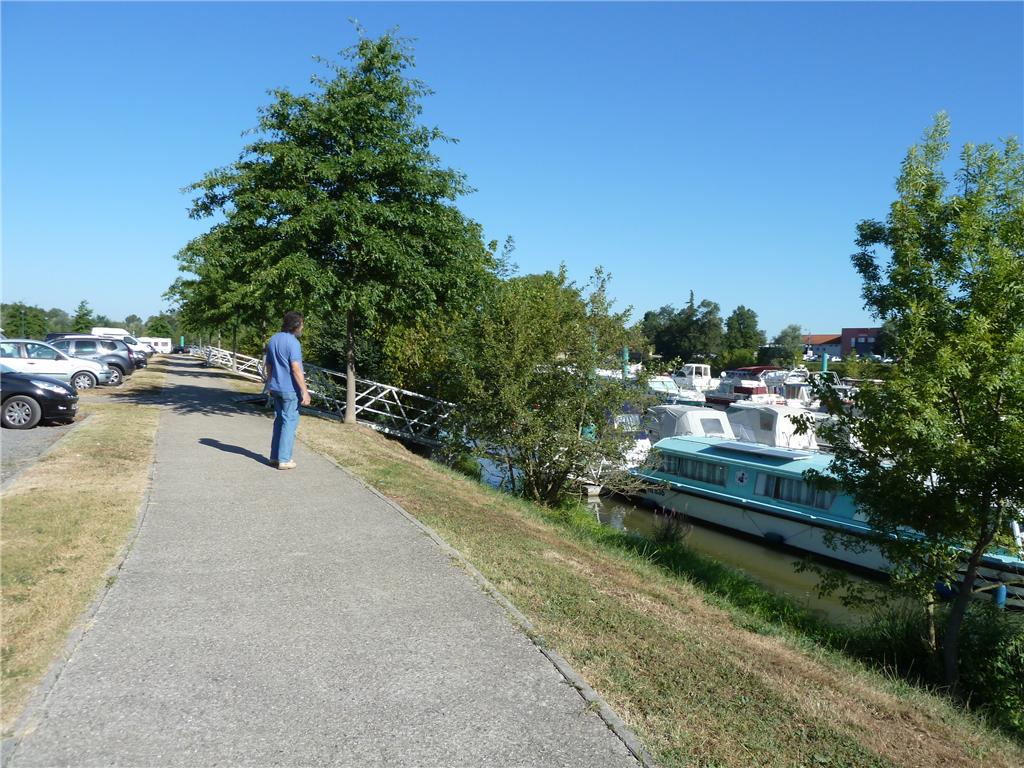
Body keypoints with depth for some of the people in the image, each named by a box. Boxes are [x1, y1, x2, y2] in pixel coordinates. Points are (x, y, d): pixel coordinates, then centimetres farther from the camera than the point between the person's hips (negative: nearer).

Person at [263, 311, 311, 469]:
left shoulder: (273, 339, 10)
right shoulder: (293, 342, -16)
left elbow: (268, 366, 17)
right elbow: (296, 369, -22)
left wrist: (271, 385, 25)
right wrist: (305, 391, -20)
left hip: (276, 388, 8)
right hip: (291, 389, -8)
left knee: (279, 421, 16)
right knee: (290, 423, -2)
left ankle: (275, 456, 21)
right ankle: (284, 460, 1)